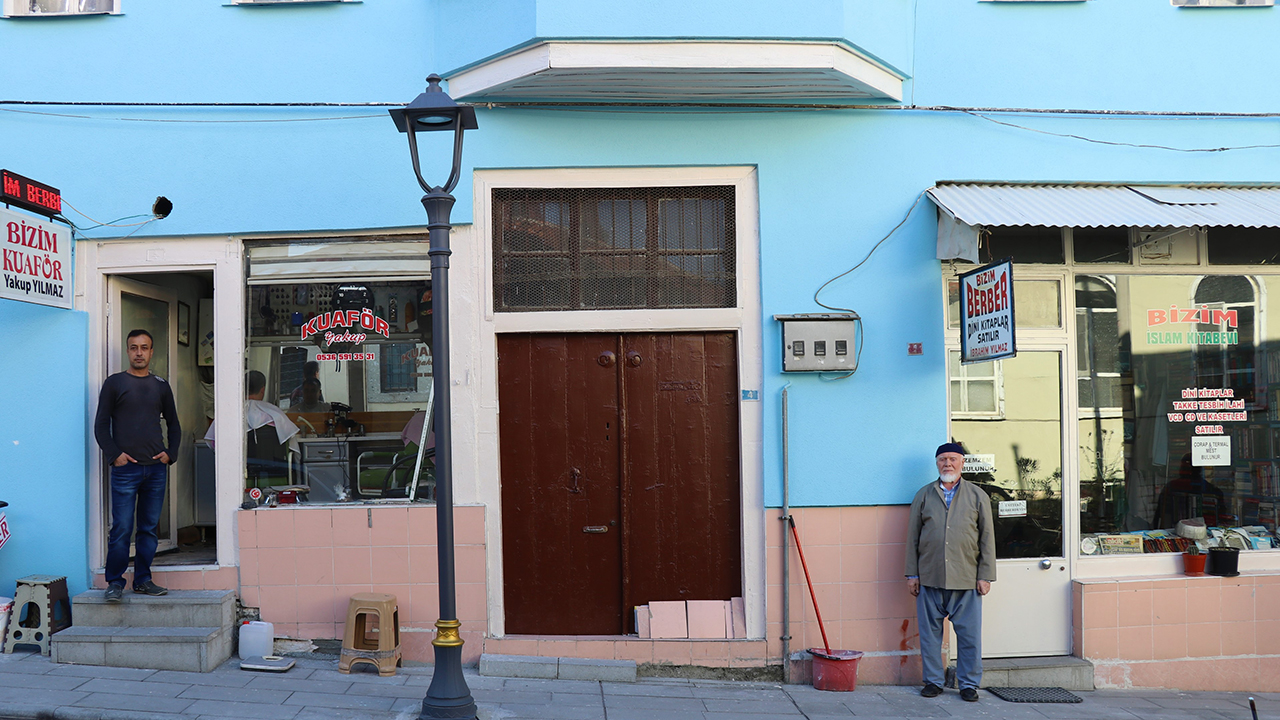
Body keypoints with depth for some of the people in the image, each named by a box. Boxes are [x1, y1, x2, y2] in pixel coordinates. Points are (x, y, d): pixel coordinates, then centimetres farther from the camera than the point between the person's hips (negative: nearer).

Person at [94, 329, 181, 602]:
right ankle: (115, 582, 2)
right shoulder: (114, 383, 4)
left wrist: (170, 453, 5)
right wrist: (114, 454, -10)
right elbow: (101, 425, 2)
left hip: (156, 468, 3)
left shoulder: (161, 387, 13)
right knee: (121, 528, -6)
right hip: (125, 468, -3)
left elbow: (174, 425, 20)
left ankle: (143, 580, 14)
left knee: (149, 528, 7)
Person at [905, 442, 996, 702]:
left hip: (966, 580, -1)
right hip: (929, 578, 1)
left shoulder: (977, 496, 8)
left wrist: (985, 576, 1)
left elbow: (987, 538, 7)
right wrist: (912, 574, 5)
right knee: (930, 632, 5)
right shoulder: (924, 495, 10)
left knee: (969, 634, 1)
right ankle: (933, 681, 17)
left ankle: (969, 683, 13)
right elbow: (913, 537, 10)